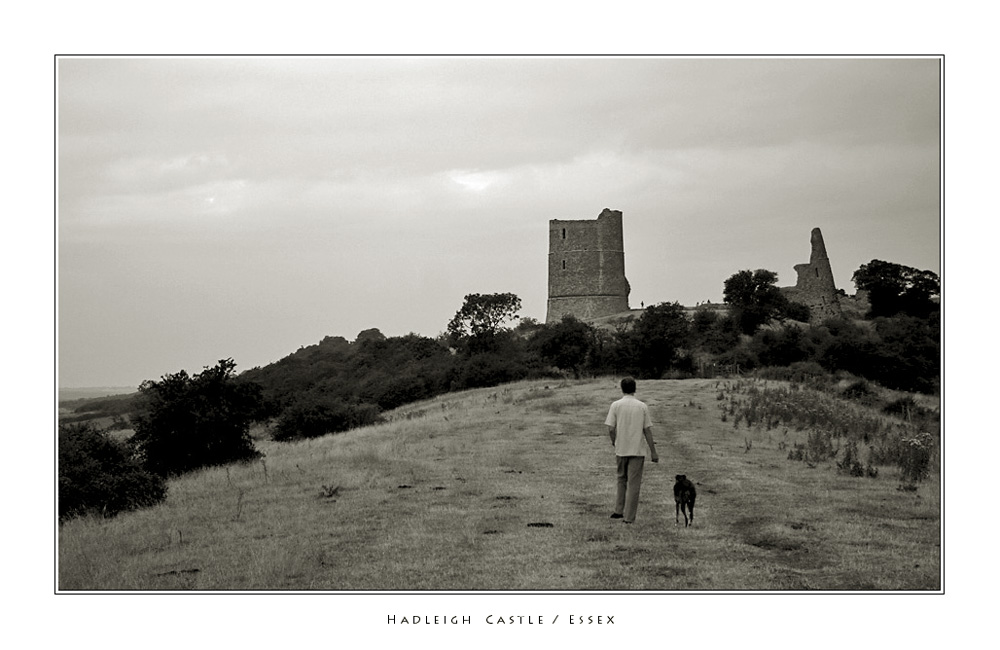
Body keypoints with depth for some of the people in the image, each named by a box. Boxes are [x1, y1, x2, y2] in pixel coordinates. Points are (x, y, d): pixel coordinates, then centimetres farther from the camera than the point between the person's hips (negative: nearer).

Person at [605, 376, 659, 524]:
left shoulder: (616, 405, -3)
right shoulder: (642, 406, -2)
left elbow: (611, 429, -6)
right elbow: (647, 430, -2)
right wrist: (653, 452, 3)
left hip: (621, 449, 1)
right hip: (638, 450, -1)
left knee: (621, 479, 20)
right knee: (634, 483, 3)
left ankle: (619, 511, 21)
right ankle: (629, 517, 3)